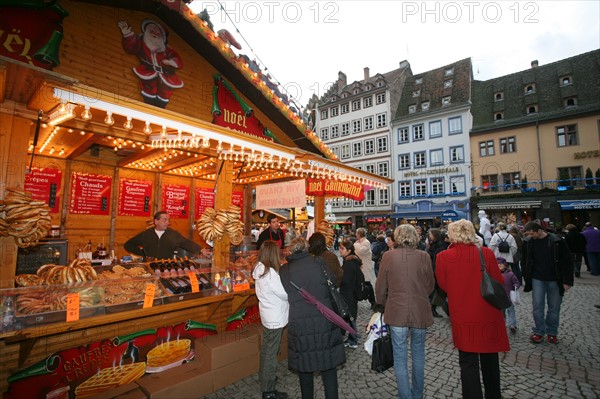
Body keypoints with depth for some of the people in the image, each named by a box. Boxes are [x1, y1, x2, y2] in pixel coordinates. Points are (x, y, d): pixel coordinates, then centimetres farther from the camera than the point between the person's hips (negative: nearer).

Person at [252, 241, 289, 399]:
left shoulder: (260, 269, 0)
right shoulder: (270, 273, -27)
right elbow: (286, 294, -21)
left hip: (267, 315, 9)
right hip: (275, 318, -9)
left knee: (266, 348, 24)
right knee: (271, 353, 4)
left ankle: (264, 376, 42)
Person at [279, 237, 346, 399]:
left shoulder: (283, 270, -2)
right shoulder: (318, 262, -7)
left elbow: (285, 295, 6)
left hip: (298, 325, 1)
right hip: (324, 323, -1)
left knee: (304, 368, 19)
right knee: (329, 366, 15)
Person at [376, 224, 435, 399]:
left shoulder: (388, 256, -11)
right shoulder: (424, 256, -8)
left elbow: (380, 288, -3)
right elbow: (430, 286, 5)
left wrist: (383, 305, 15)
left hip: (397, 313, -2)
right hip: (420, 313, 2)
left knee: (400, 358, 11)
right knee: (418, 353, 22)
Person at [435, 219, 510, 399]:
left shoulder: (443, 257, -14)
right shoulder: (486, 253, -12)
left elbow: (443, 285, -1)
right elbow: (499, 283, -2)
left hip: (462, 315, -2)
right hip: (487, 315, 2)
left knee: (468, 362, 12)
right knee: (489, 359, 23)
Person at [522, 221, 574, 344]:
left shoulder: (557, 242, -11)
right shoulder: (528, 242, -3)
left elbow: (567, 262, -6)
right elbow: (525, 262, 8)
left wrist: (567, 281, -8)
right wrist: (527, 278, 6)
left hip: (555, 280, -1)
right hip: (537, 280, 1)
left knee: (554, 308, 10)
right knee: (537, 306, 1)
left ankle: (552, 332, 25)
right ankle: (539, 331, 15)